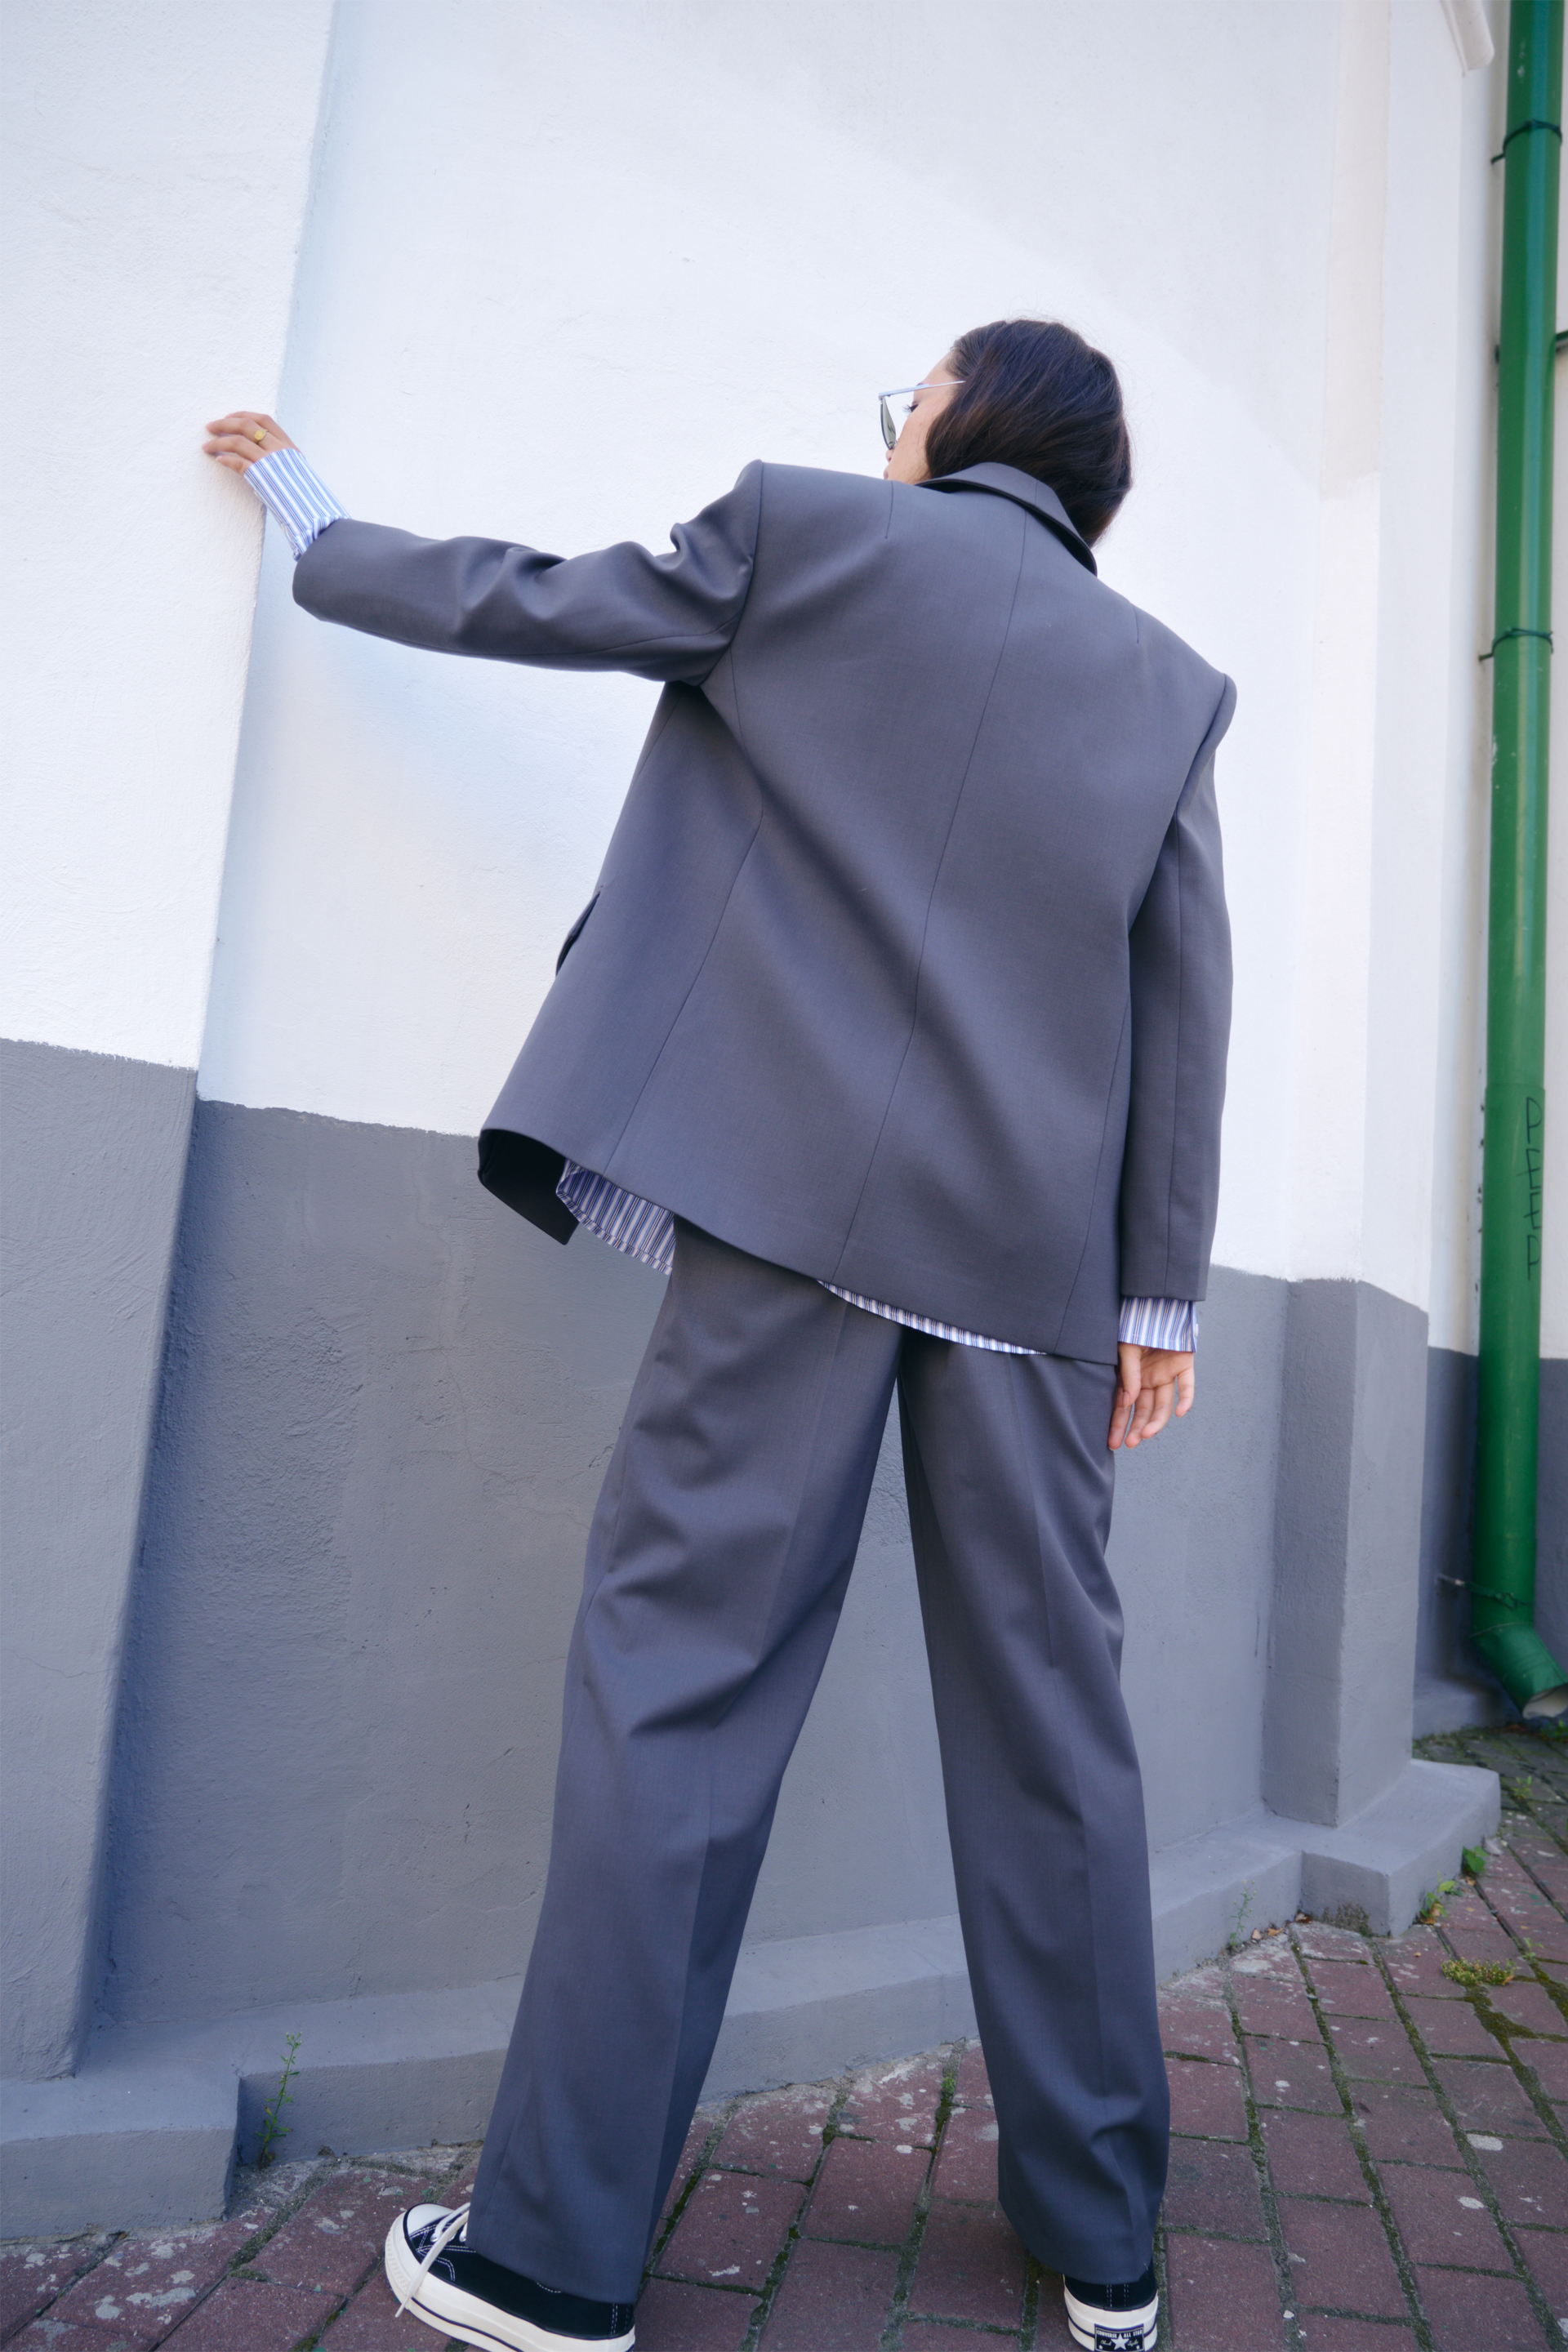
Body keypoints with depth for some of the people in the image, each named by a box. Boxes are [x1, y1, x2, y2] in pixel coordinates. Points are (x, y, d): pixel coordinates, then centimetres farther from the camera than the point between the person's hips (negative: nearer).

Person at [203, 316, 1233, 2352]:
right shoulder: (1174, 682, 17)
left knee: (677, 1685, 2)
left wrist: (309, 520, 35)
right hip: (1040, 1256, 4)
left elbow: (508, 602, 16)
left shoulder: (805, 531, 9)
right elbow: (1187, 1003, 10)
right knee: (1049, 1723, 10)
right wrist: (1161, 1292, 12)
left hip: (804, 1200, -3)